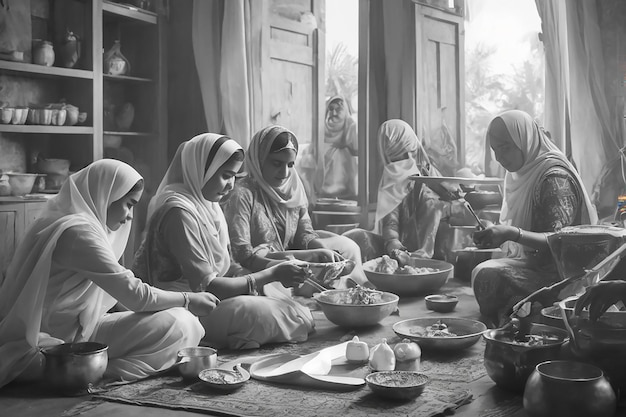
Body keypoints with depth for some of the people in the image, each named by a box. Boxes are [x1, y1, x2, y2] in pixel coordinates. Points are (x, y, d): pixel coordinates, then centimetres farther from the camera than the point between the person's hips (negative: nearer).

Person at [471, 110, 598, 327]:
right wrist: (493, 234, 2)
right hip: (530, 262, 9)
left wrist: (512, 234, -37)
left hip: (554, 273, -9)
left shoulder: (555, 177, -16)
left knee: (487, 275, -28)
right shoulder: (520, 173, 10)